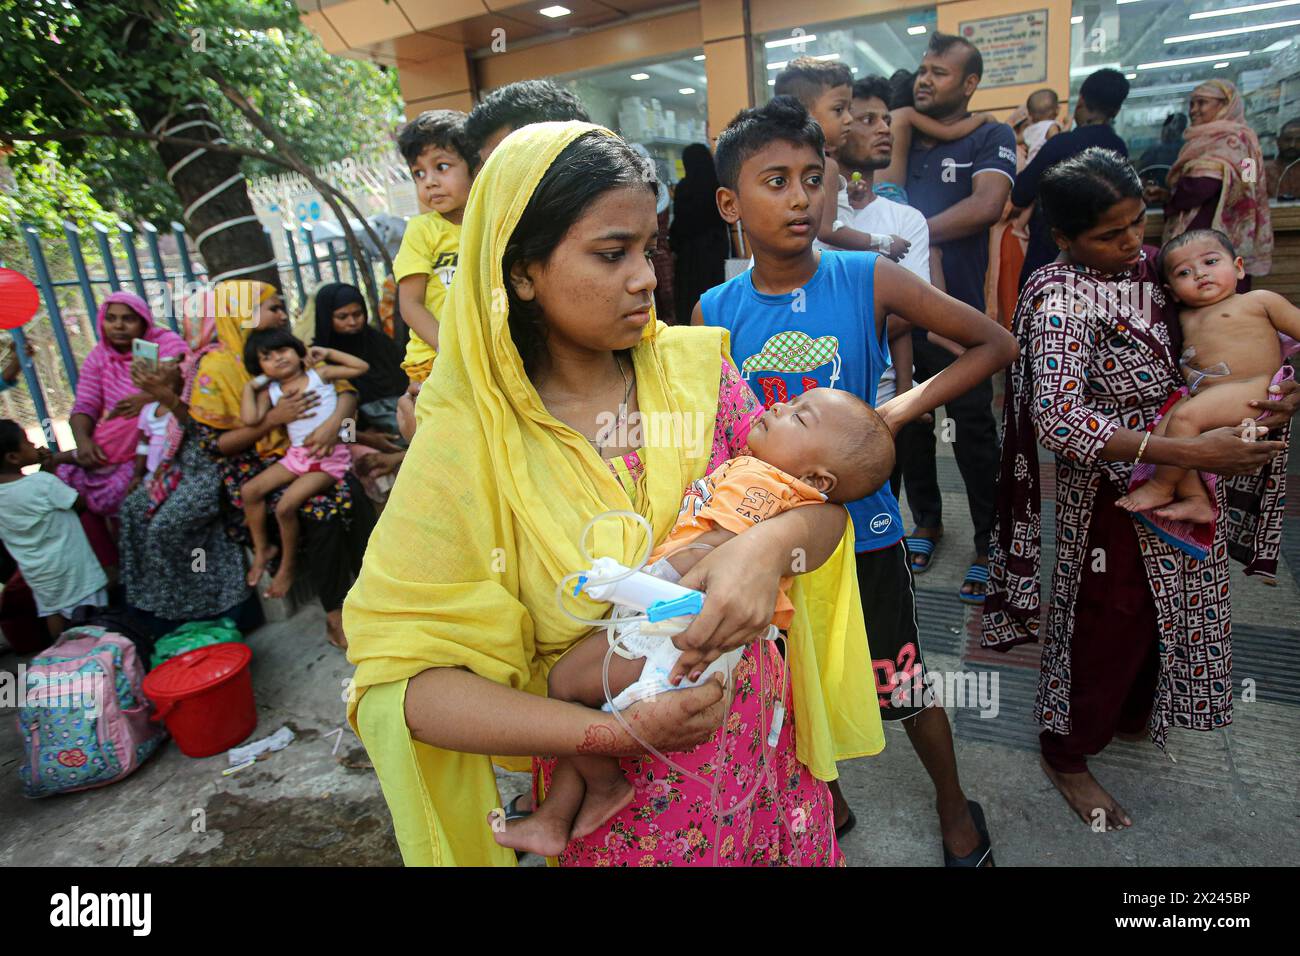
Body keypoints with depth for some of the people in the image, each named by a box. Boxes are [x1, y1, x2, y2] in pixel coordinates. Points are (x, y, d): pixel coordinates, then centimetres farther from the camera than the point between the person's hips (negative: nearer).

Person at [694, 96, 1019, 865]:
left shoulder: (869, 280, -12)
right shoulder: (715, 313, -6)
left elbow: (996, 343, -6)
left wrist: (901, 410, -15)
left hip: (861, 522, -2)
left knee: (903, 684, 12)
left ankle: (955, 803, 44)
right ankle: (827, 802, 49)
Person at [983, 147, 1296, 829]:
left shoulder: (1150, 265, 1)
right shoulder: (1060, 298, -23)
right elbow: (1057, 421, -34)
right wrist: (1187, 451, -35)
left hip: (1175, 484, 8)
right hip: (1114, 493, -8)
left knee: (1165, 608, 23)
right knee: (1112, 620, 7)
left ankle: (1131, 715, 50)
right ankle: (1065, 752, 31)